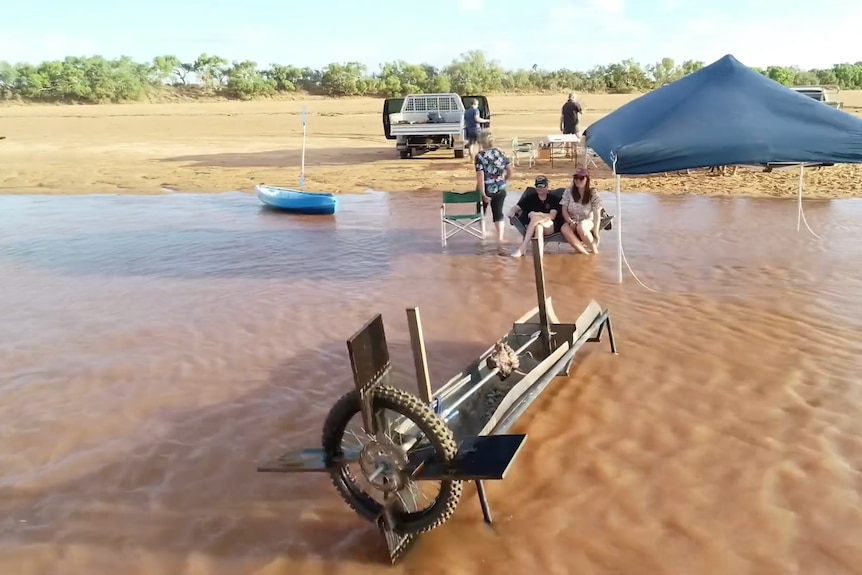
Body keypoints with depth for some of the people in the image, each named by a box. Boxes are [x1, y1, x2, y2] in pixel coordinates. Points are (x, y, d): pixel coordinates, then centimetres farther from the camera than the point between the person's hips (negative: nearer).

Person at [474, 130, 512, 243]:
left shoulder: (480, 156, -15)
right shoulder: (501, 153, -1)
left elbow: (480, 176, -21)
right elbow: (510, 171, 3)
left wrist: (483, 194, -19)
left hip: (486, 189, -3)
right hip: (500, 189, 3)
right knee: (498, 213, 10)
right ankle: (500, 237, 2)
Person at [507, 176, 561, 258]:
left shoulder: (553, 199, 4)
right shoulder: (530, 198, 11)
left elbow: (552, 216, -8)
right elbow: (516, 207, 4)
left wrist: (536, 214, -17)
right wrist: (512, 211, -20)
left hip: (551, 226, -2)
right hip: (532, 226, 2)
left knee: (535, 218, -32)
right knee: (538, 225, -34)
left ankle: (522, 247, -37)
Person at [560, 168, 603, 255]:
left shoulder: (593, 194, -7)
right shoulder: (569, 191, -1)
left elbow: (597, 215, -10)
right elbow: (564, 209, 0)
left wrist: (596, 233, -18)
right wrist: (571, 222, -17)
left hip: (588, 221, -2)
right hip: (572, 222, 2)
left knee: (581, 227, -39)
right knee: (564, 229, -33)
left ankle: (595, 251, -20)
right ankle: (585, 254, -33)